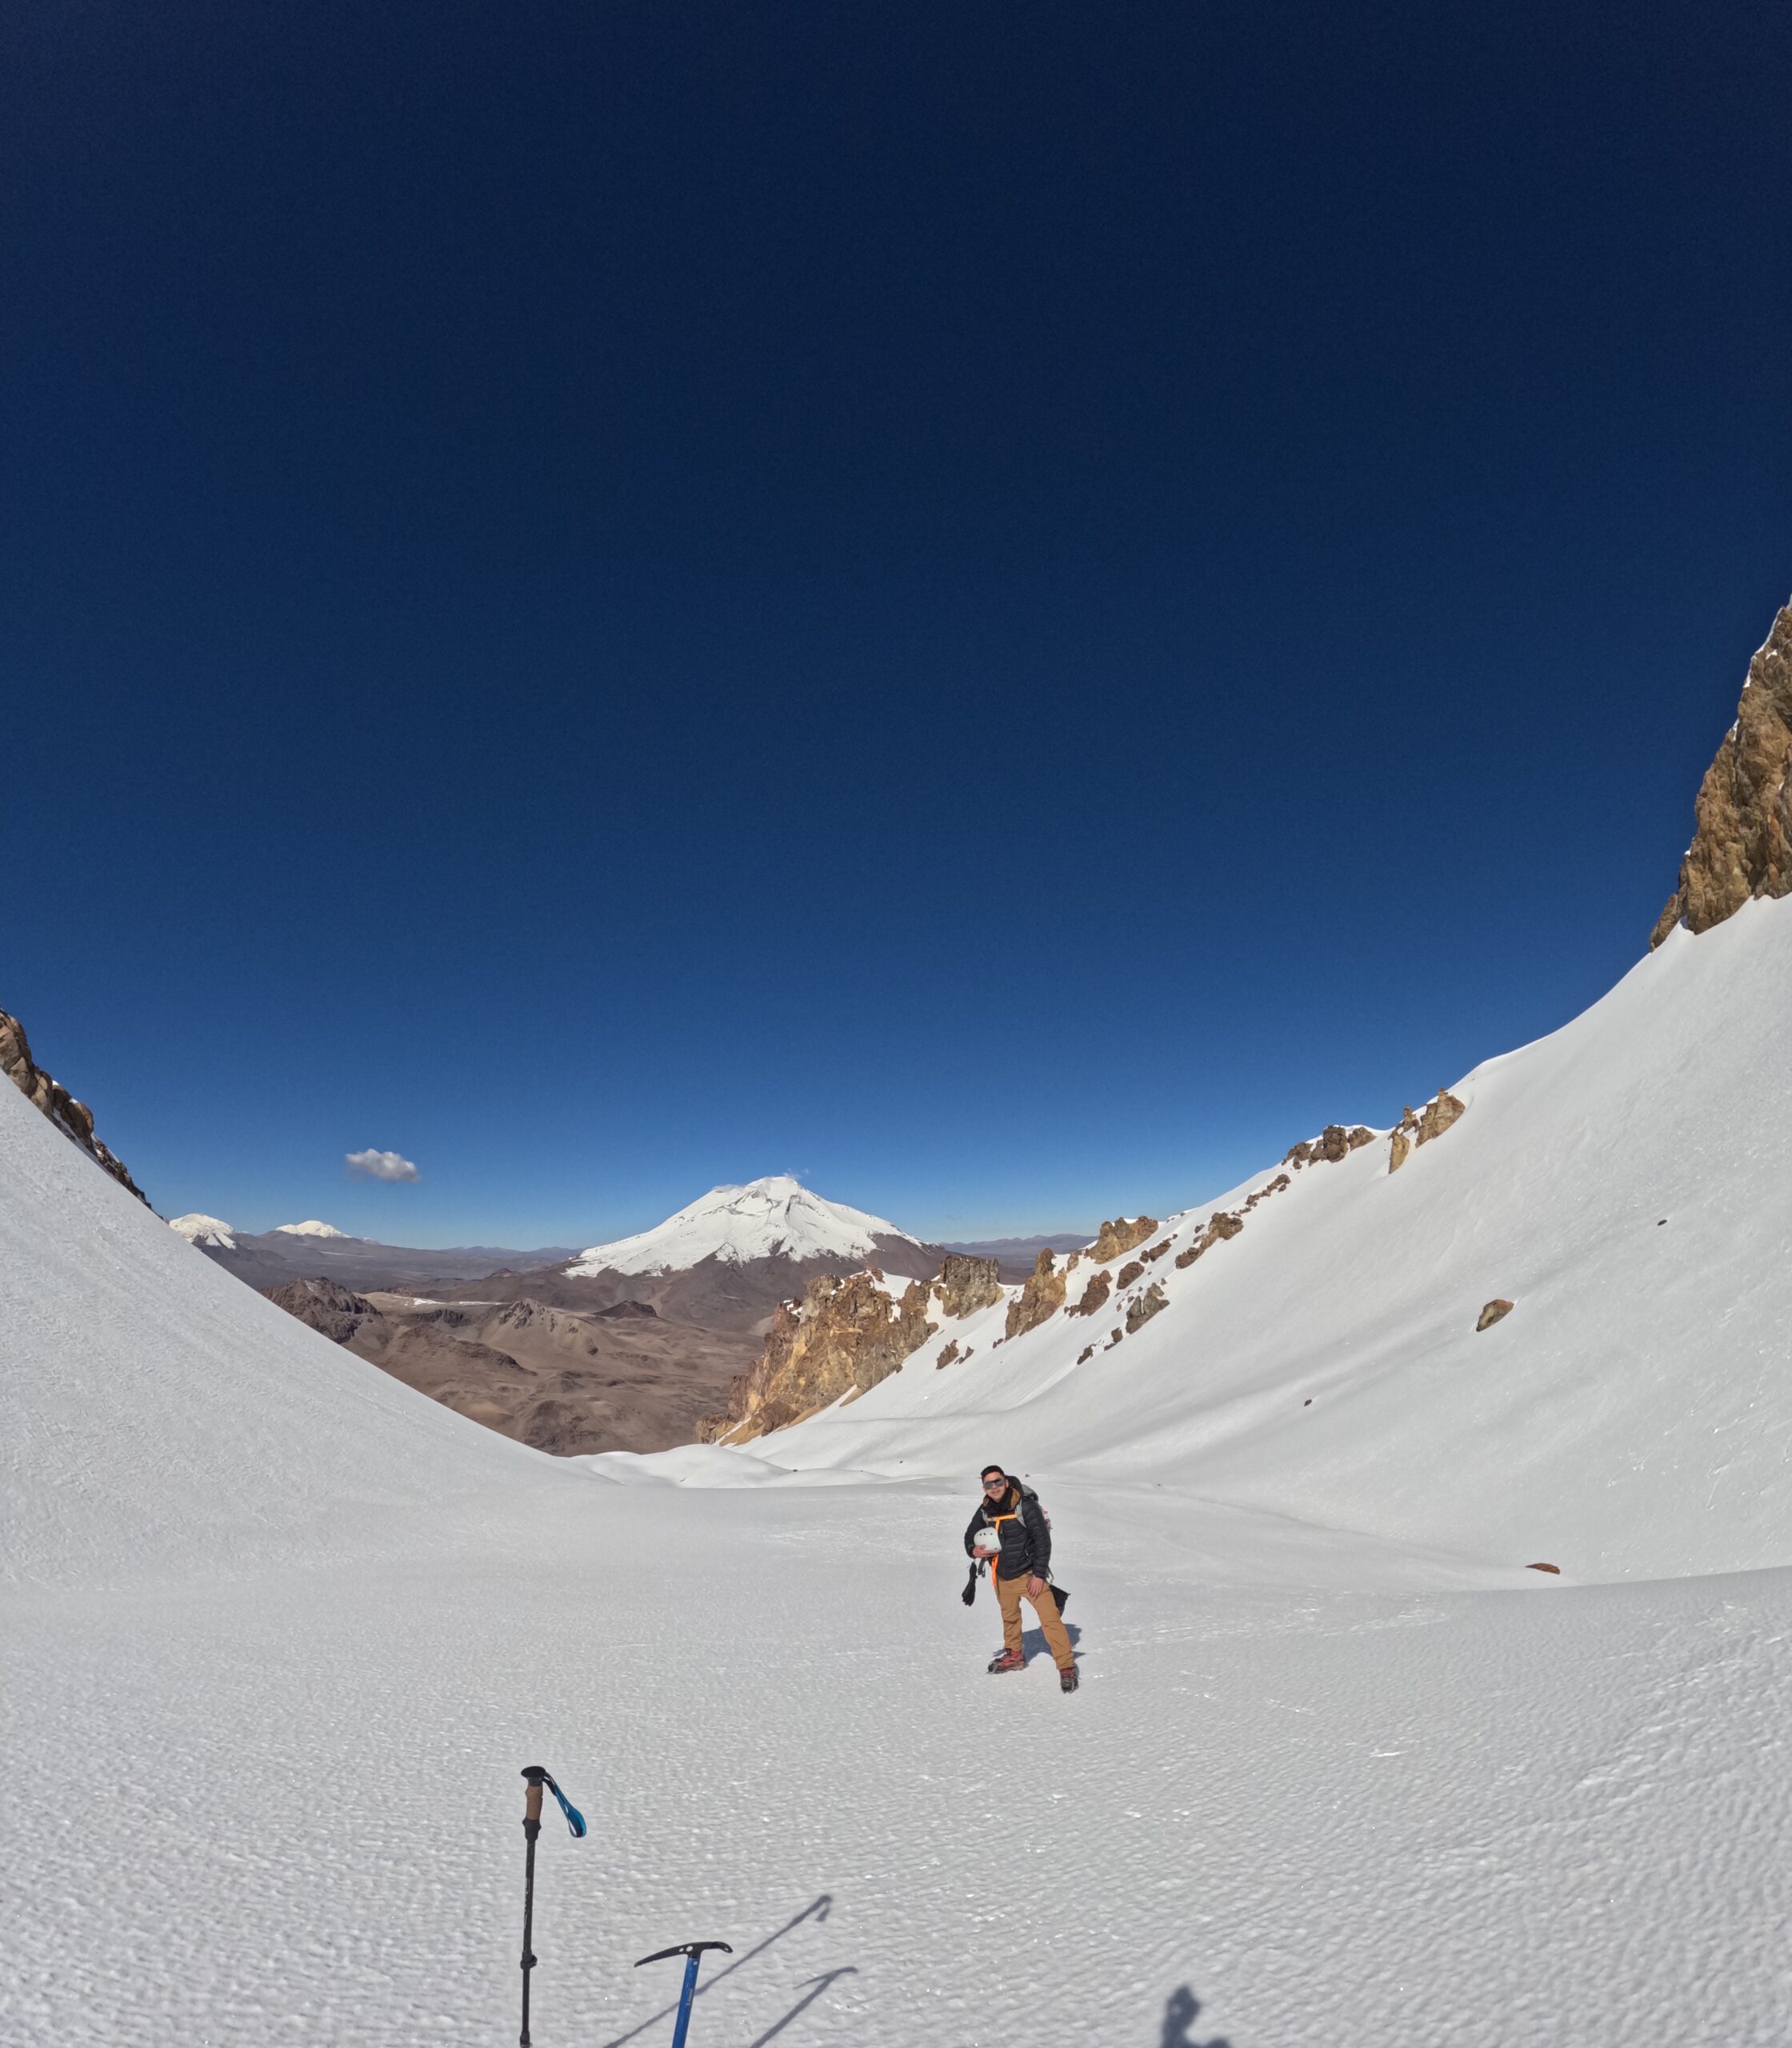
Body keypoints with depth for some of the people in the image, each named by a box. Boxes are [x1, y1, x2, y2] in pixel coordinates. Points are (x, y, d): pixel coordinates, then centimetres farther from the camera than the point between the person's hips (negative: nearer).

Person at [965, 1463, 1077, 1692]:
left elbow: (1043, 1541, -19)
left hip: (1028, 1574, -5)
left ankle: (1067, 1666, -4)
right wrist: (973, 1550, -16)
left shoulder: (1025, 1505, -23)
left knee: (1049, 1618, -14)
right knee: (1009, 1617, 23)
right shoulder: (985, 1510, -7)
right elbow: (970, 1535, 7)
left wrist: (1039, 1575, -18)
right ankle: (1014, 1655, 44)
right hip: (1002, 1577, 5)